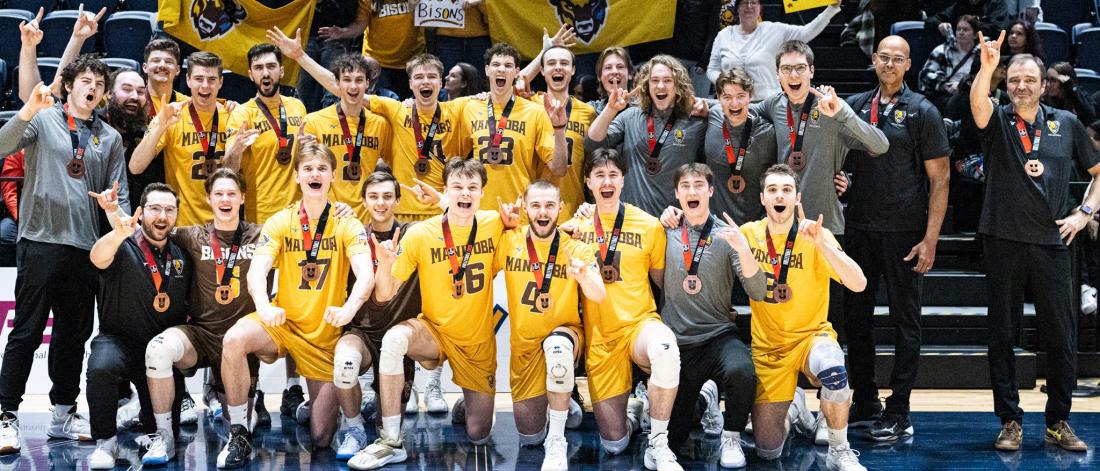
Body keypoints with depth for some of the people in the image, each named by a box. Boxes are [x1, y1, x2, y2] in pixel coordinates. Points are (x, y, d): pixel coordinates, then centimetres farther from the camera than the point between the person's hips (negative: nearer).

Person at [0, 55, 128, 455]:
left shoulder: (110, 137, 14)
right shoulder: (43, 120, 2)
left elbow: (119, 196, 15)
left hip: (85, 246, 4)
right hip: (40, 241, -4)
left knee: (74, 334, 10)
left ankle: (64, 413, 20)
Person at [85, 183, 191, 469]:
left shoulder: (182, 258, 6)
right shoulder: (124, 248, -10)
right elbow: (98, 258, -34)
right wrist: (119, 234, -55)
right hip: (120, 340, -4)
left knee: (163, 429, 3)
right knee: (101, 367, -39)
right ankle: (105, 442, -17)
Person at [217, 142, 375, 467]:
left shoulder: (347, 225, -5)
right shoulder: (280, 222, -3)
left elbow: (365, 273, -22)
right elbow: (256, 271, -16)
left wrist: (349, 308, -44)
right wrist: (264, 307, -39)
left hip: (325, 334, 0)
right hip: (282, 323, 0)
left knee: (321, 438, -3)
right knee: (234, 339, -34)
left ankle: (321, 398, 34)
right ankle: (239, 434, -19)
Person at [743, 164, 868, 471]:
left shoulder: (815, 237, -10)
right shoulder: (749, 234, -1)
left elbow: (858, 284, -21)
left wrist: (821, 243, -34)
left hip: (811, 335, -2)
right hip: (766, 346, 2)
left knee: (832, 369, -40)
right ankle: (793, 406, 32)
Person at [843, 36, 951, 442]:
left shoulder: (922, 112, -4)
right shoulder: (855, 106, 8)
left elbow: (940, 179, -6)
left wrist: (930, 238, -12)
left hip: (904, 233, -4)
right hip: (858, 227, 5)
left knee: (905, 319, 2)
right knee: (856, 313, 10)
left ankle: (898, 411, 7)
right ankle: (864, 399, 22)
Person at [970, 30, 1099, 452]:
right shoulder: (997, 122, 3)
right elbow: (977, 102, -21)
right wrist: (987, 66, -38)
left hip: (1052, 243, 1)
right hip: (1004, 243, -1)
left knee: (1062, 335, 2)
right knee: (1002, 334, 3)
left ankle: (1059, 422, 14)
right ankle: (1010, 422, 12)